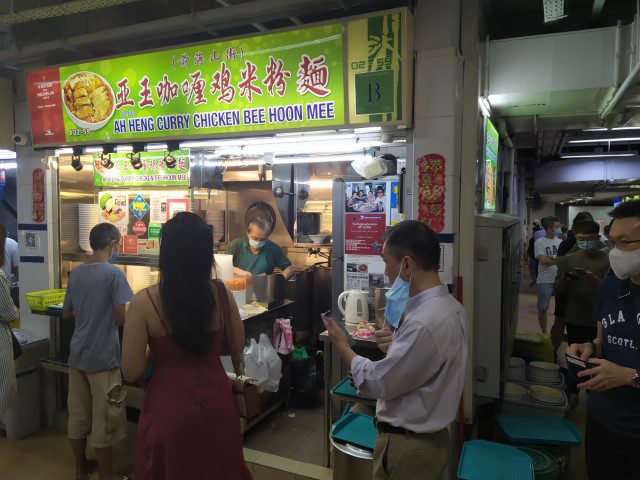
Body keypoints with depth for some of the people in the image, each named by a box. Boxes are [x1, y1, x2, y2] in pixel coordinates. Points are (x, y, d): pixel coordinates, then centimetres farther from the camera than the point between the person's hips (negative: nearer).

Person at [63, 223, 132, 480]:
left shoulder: (75, 273, 5)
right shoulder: (115, 274, -16)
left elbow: (67, 312, 14)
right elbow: (121, 318, -20)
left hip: (77, 355, 7)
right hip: (103, 358, -6)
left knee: (77, 415, 17)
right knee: (104, 421, 6)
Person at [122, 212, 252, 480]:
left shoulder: (145, 302, -18)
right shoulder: (221, 294, -10)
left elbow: (132, 372, -13)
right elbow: (237, 346, 4)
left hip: (170, 410, -2)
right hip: (217, 405, 2)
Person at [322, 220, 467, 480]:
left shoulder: (425, 322, -31)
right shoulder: (451, 307, 0)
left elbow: (377, 384, -23)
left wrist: (342, 346, -9)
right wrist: (398, 345, -1)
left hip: (407, 447, -9)